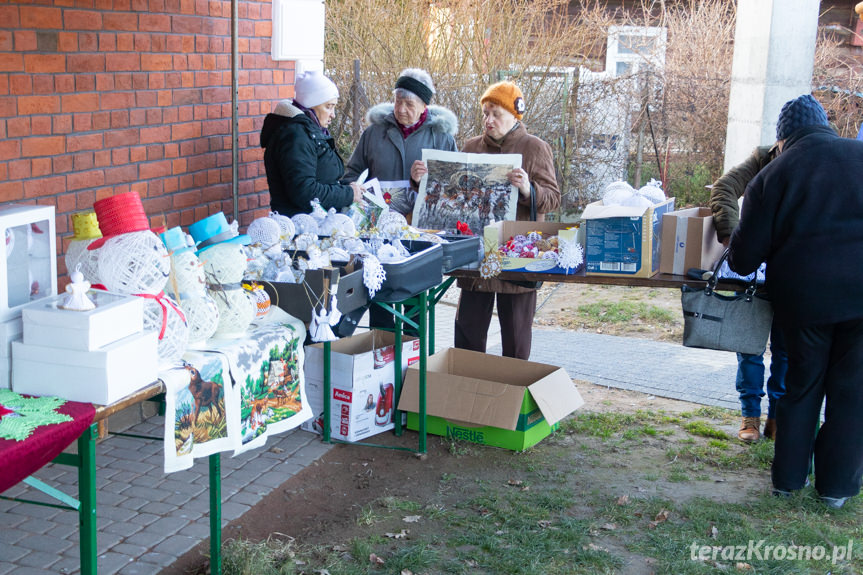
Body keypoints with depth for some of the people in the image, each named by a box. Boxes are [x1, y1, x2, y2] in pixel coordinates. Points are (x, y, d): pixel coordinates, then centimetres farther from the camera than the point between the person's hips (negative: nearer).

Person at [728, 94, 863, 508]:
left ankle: (788, 477, 23)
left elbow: (745, 256, 1)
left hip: (804, 295, 1)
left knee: (802, 385, 17)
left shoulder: (773, 175, 1)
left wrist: (739, 261, 22)